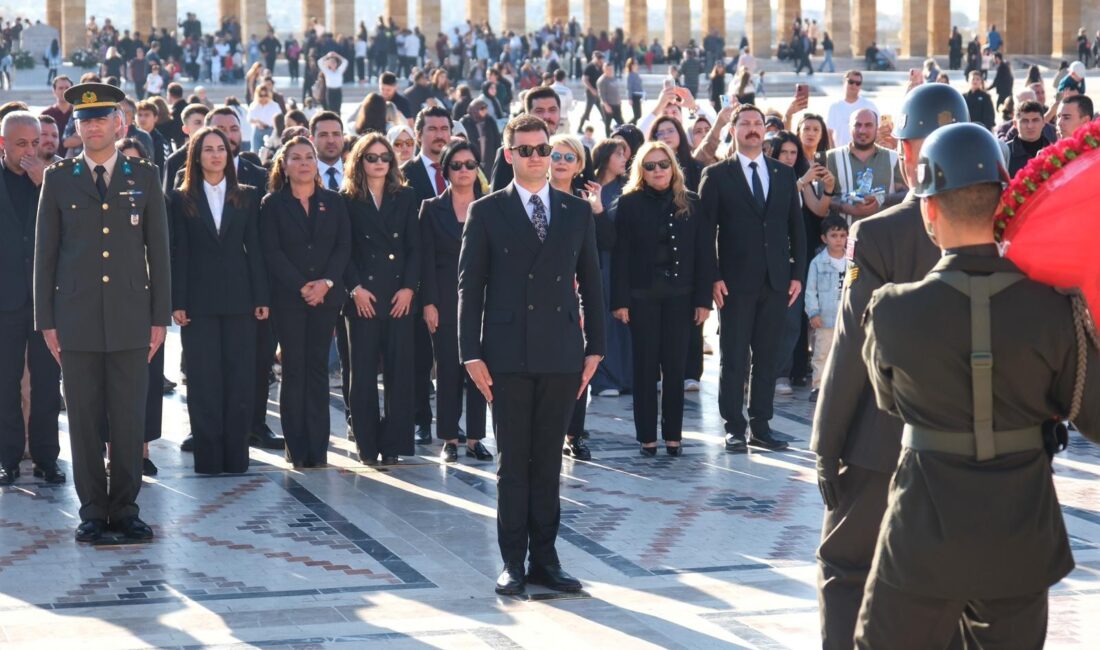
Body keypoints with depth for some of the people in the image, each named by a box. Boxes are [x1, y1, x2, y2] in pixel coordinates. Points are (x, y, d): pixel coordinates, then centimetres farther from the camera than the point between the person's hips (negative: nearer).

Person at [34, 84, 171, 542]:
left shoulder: (144, 176, 7)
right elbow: (44, 254, 6)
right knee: (84, 420, 3)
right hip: (76, 318, 0)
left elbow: (158, 250, 7)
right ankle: (92, 510, 12)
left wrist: (160, 316, 2)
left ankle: (125, 508, 12)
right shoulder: (58, 179, 5)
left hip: (130, 318, 0)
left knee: (129, 419, 2)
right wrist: (46, 321, 1)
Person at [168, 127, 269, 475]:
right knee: (203, 382, 0)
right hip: (199, 303, -1)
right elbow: (178, 254, 0)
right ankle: (208, 459, 5)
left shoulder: (247, 197, 9)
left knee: (240, 381, 1)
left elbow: (254, 248, 7)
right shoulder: (180, 199, 5)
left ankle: (236, 457, 7)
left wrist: (261, 298, 0)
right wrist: (177, 303, -7)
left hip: (238, 300, 1)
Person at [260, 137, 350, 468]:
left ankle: (317, 447, 3)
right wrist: (300, 287, -13)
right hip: (288, 298, -2)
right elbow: (272, 252, -4)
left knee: (318, 368, 2)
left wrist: (326, 283, -11)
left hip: (326, 296, 2)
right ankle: (296, 448, 2)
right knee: (294, 369, -1)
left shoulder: (333, 202, 10)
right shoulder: (273, 204, 4)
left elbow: (344, 247, 4)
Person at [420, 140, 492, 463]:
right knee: (448, 370, 1)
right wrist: (429, 303, -7)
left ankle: (475, 439, 6)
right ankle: (449, 440, 8)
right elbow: (427, 259, 1)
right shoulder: (432, 209, 5)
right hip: (446, 300, -1)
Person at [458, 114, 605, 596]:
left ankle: (544, 559, 14)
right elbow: (470, 286, 0)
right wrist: (472, 353, -6)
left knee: (548, 462, 8)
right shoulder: (487, 212, 1)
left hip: (561, 356, 2)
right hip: (508, 355, -2)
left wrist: (594, 348, 6)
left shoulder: (577, 212, 9)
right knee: (513, 462, 2)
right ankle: (514, 563, 8)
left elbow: (590, 283, 12)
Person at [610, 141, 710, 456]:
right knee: (645, 367, 4)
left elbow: (702, 253, 3)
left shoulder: (690, 203, 4)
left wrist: (703, 299, -2)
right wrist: (620, 300, -9)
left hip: (679, 296, 1)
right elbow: (620, 255, -4)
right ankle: (646, 436, 10)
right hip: (642, 296, -1)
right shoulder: (629, 203, -1)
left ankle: (673, 435, 13)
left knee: (675, 367, 5)